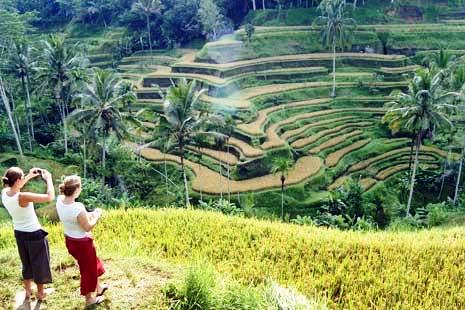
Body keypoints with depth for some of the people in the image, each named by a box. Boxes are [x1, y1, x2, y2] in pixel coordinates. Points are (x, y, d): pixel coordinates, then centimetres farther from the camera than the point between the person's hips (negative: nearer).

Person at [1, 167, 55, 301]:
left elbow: (14, 187, 16)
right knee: (39, 264, 14)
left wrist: (29, 176, 9)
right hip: (34, 234, -7)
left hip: (19, 233, 7)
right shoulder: (23, 197, -31)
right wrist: (48, 178, -18)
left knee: (26, 263, 26)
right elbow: (50, 197, -29)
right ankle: (41, 293, 29)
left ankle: (27, 291, 41)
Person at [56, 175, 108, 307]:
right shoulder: (78, 207, -34)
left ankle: (99, 288, 49)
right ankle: (89, 299, 36)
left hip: (69, 240, 8)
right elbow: (88, 227, -21)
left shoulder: (60, 201, -11)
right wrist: (97, 216, -6)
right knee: (88, 269, 16)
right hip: (82, 242, -8)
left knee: (92, 263, 29)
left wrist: (89, 214, 4)